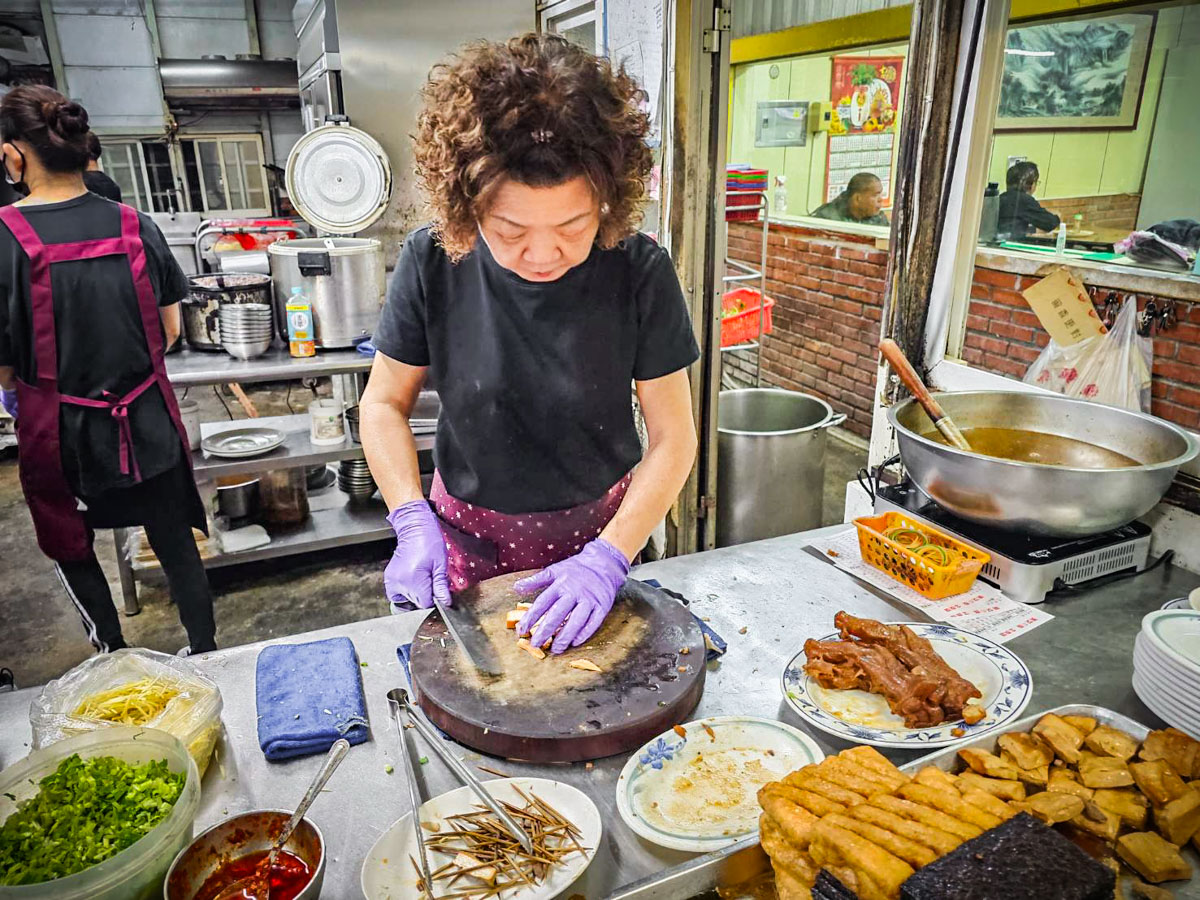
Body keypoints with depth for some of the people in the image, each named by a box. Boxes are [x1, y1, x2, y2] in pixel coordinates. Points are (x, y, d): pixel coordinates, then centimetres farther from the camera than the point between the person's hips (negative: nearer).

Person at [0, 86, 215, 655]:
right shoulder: (136, 227, -4)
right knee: (175, 544, 15)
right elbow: (170, 329, 4)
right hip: (148, 422, 3)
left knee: (69, 551, 21)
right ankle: (205, 653, 28)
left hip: (59, 432, -3)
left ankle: (115, 658, 34)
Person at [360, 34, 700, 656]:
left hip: (600, 528, 0)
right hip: (469, 537, 1)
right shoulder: (433, 262, -16)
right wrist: (413, 521, -18)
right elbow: (385, 403, -5)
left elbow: (673, 437, -14)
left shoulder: (640, 272, -19)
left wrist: (608, 558, -24)